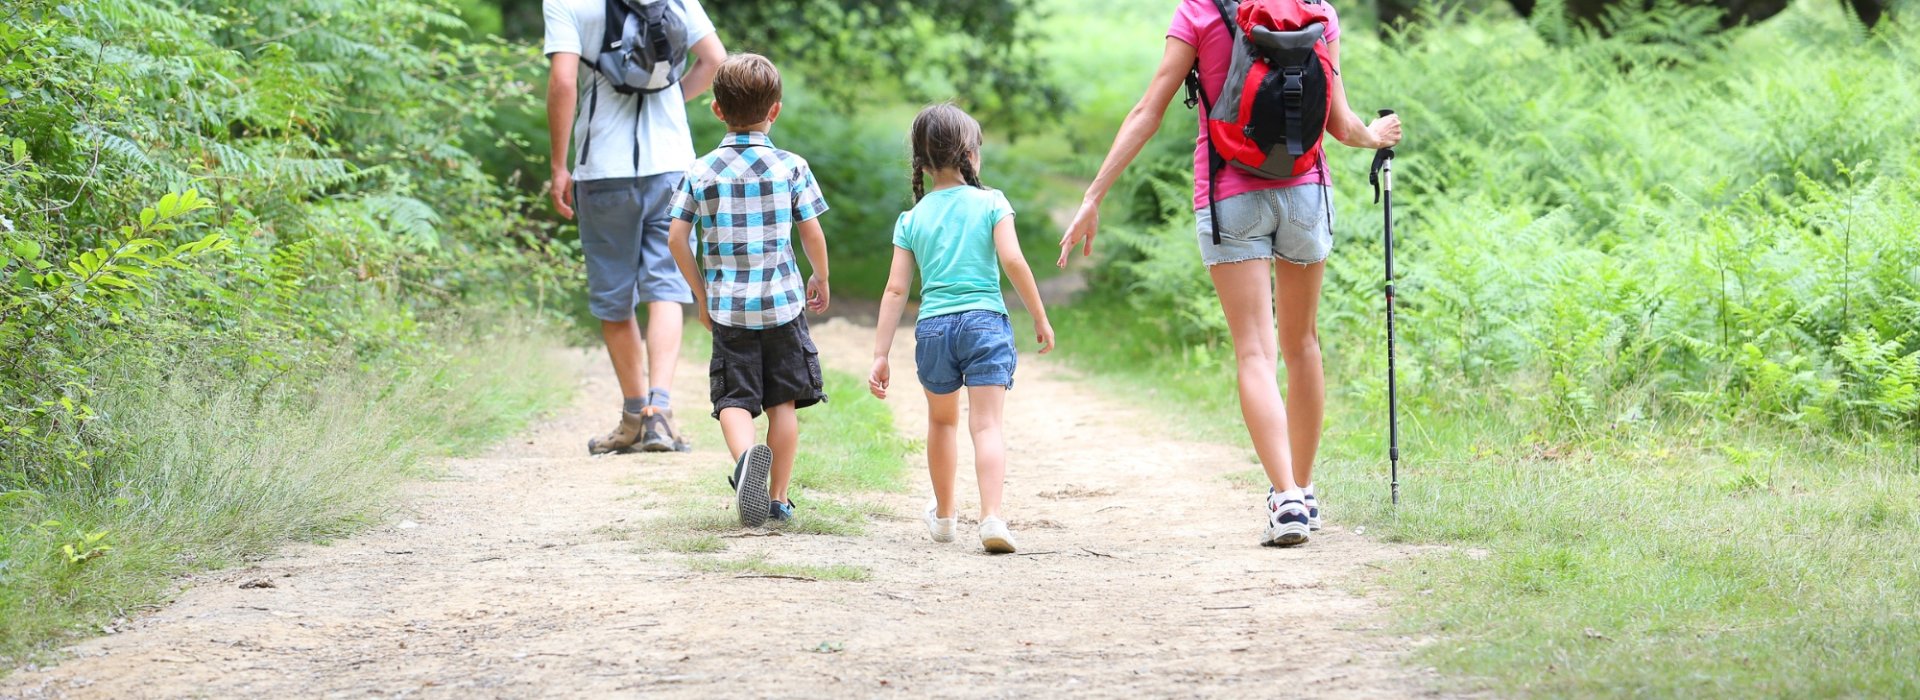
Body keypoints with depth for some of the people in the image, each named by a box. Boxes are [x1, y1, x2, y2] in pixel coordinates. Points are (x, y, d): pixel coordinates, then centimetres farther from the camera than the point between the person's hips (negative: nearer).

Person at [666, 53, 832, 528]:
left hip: (728, 306, 0)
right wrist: (821, 279, 18)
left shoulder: (700, 172, 0)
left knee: (734, 400, 1)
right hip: (782, 302, 0)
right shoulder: (791, 167, -3)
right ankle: (778, 499, 13)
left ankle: (745, 457, -30)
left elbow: (677, 238, -2)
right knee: (783, 402, 11)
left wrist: (701, 294, 11)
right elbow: (812, 234, -1)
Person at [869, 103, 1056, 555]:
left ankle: (944, 515, 37)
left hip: (933, 327, 3)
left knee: (942, 420, 22)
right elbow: (1012, 261, -10)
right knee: (986, 423, -7)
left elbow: (896, 290, 5)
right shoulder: (990, 203, 1)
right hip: (985, 321, -3)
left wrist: (880, 356, 5)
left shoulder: (913, 219, 8)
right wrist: (1040, 318, -1)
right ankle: (991, 517, -23)